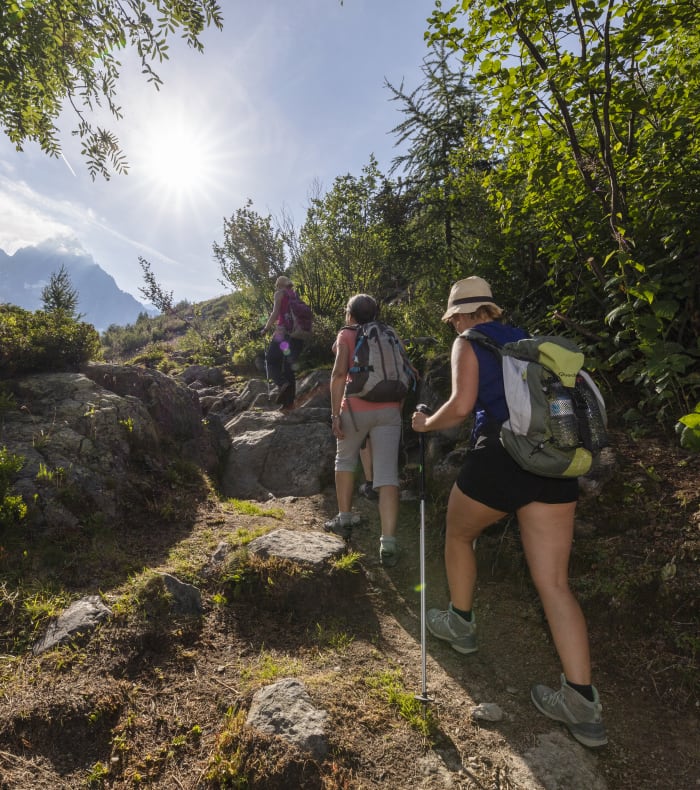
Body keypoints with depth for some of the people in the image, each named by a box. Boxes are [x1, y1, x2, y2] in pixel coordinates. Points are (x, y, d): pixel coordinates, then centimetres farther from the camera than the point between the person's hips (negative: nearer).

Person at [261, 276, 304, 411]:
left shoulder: (280, 293, 3)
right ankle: (288, 402, 10)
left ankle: (282, 383, -20)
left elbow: (275, 313, -9)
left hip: (283, 332, -6)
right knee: (289, 367, 11)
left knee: (271, 360, 6)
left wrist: (266, 328, 2)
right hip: (297, 334, 6)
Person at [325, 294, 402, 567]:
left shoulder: (347, 334, 6)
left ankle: (344, 520, 30)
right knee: (387, 475, -2)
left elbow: (339, 373, -8)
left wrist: (335, 414, -9)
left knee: (345, 459, 23)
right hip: (389, 410, 2)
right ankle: (388, 544, -8)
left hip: (357, 408, -2)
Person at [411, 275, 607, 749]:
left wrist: (426, 424, 7)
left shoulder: (469, 343, 2)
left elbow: (461, 406, -10)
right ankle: (583, 703, 9)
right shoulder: (524, 340, 20)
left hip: (501, 454, -6)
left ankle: (461, 624, 38)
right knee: (554, 582, 8)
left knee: (458, 536, 23)